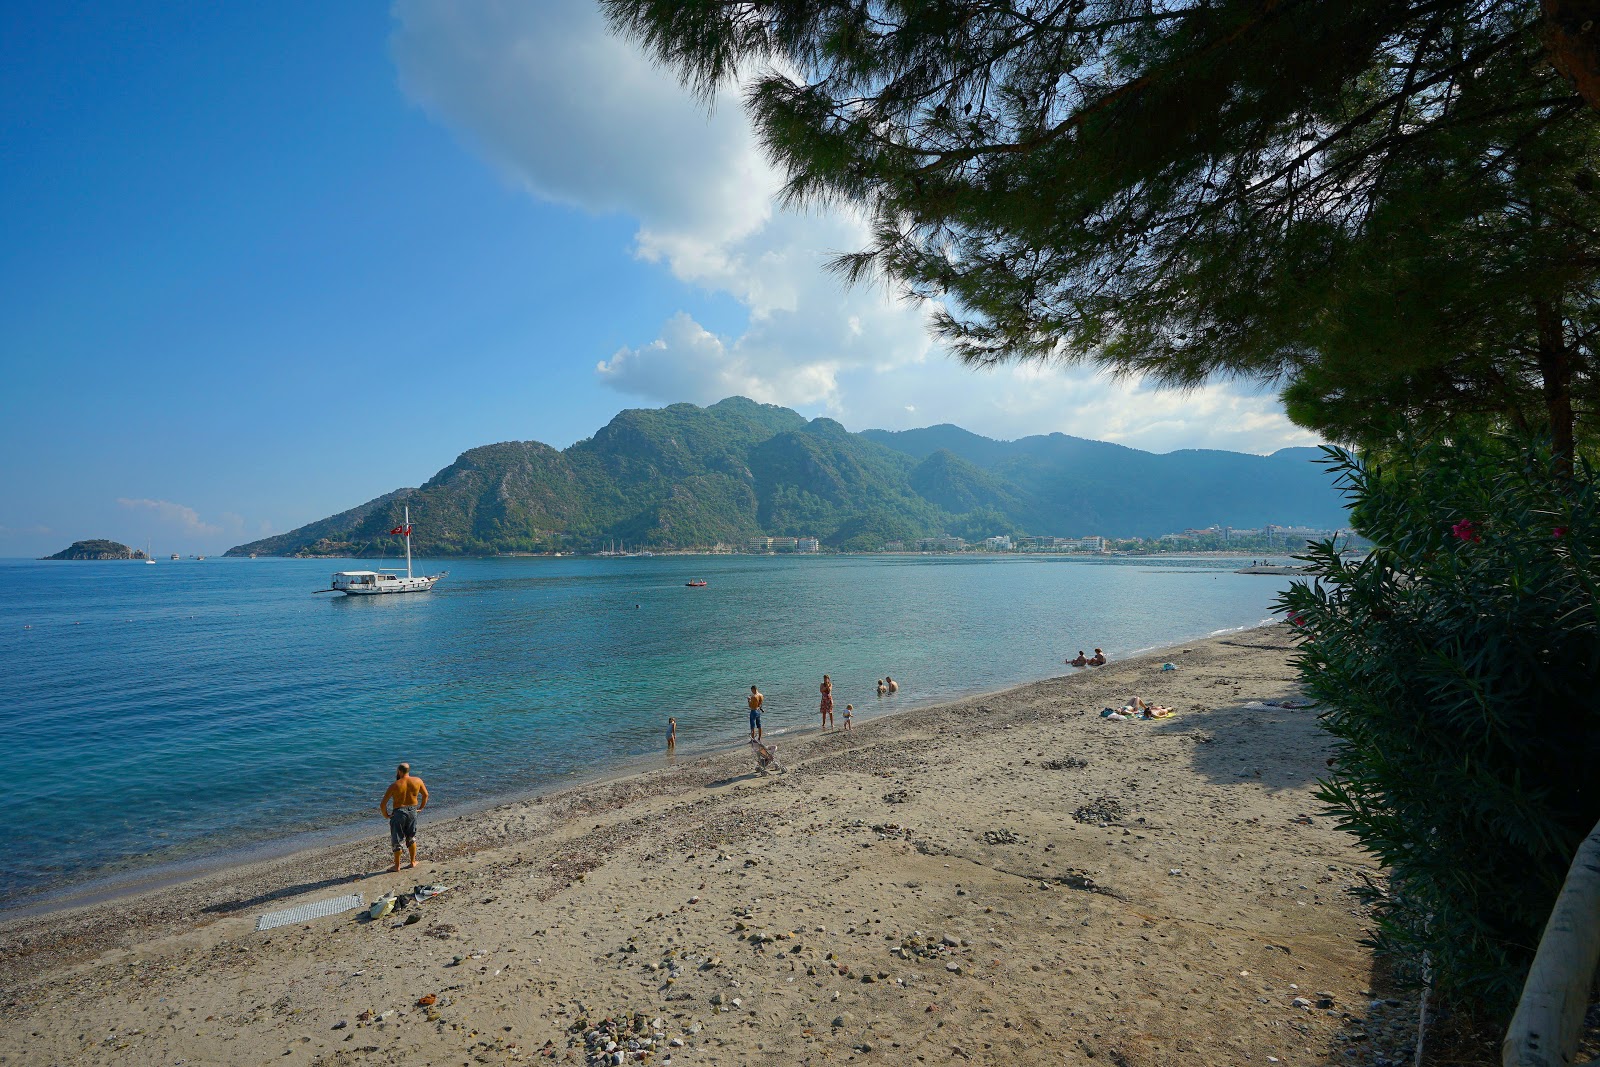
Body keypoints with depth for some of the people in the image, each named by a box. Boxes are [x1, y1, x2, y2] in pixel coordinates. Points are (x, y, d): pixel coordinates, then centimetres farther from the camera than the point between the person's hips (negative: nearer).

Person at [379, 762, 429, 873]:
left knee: (396, 840, 12)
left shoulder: (395, 785, -15)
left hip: (399, 813, -4)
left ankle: (397, 866, 18)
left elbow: (383, 804, -14)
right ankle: (413, 862, 26)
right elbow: (425, 795, 8)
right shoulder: (417, 781, -5)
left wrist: (385, 815, 1)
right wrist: (421, 808, 18)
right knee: (411, 838, 20)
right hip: (412, 812, 4)